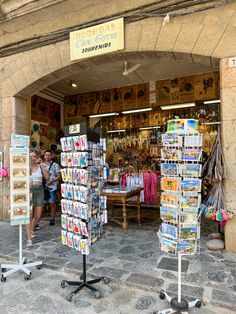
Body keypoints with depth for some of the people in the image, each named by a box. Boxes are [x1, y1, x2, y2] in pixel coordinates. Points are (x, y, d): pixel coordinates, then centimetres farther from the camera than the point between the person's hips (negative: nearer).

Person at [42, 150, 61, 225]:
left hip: (52, 187, -3)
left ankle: (52, 219, 18)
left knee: (52, 203, 5)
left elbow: (59, 176, -4)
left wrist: (51, 181, -17)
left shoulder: (55, 165, -2)